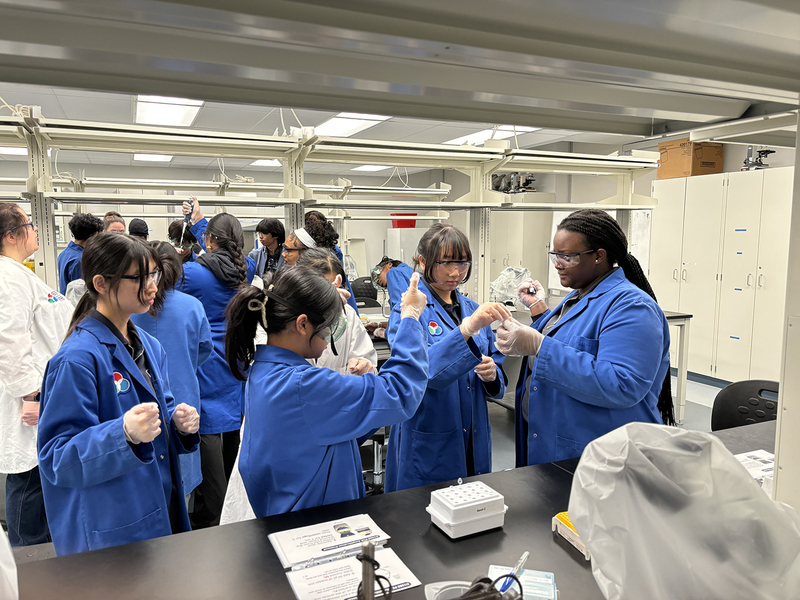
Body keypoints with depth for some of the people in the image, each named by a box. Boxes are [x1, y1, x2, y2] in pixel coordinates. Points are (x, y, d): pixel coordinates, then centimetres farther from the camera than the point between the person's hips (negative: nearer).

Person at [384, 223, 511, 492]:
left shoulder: (474, 309, 7)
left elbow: (498, 378, 12)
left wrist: (492, 374, -11)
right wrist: (467, 328, -39)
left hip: (473, 441, 5)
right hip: (425, 446, -5)